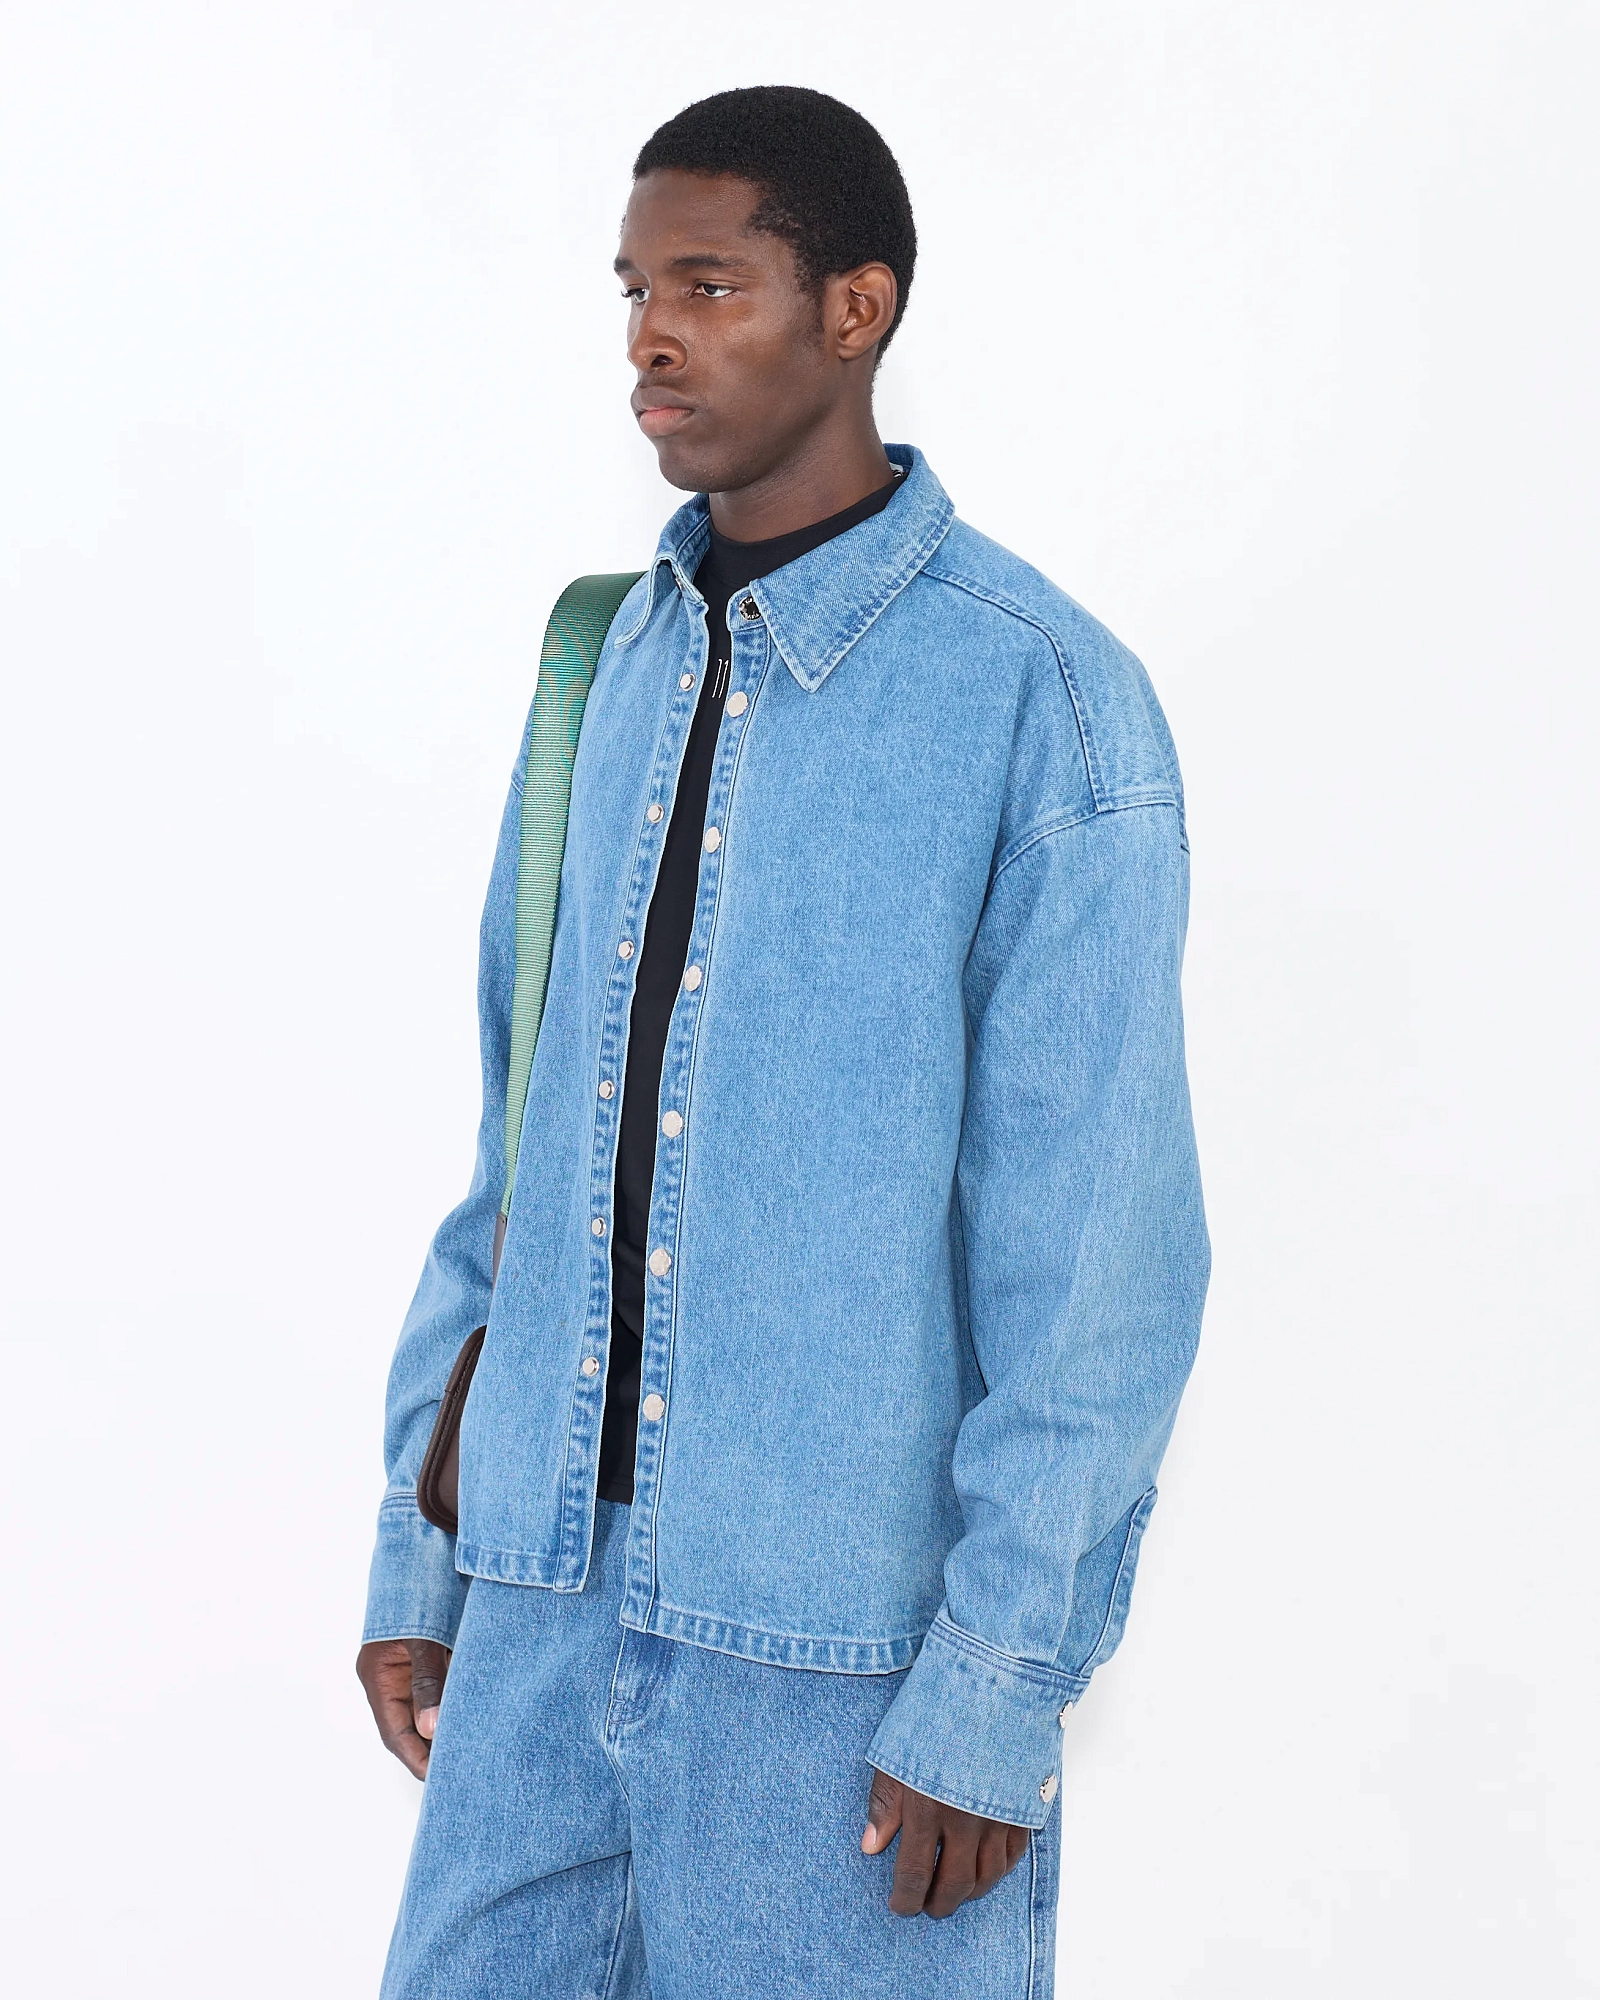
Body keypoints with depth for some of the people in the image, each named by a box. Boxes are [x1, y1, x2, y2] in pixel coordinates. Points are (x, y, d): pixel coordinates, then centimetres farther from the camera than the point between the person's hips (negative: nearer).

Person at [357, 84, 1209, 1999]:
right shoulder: (616, 663, 9)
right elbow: (523, 1136, 13)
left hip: (843, 1634, -5)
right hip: (550, 1596, 5)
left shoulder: (1040, 695, -10)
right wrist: (418, 1543, 12)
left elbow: (1097, 1245, -12)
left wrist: (996, 1689, -13)